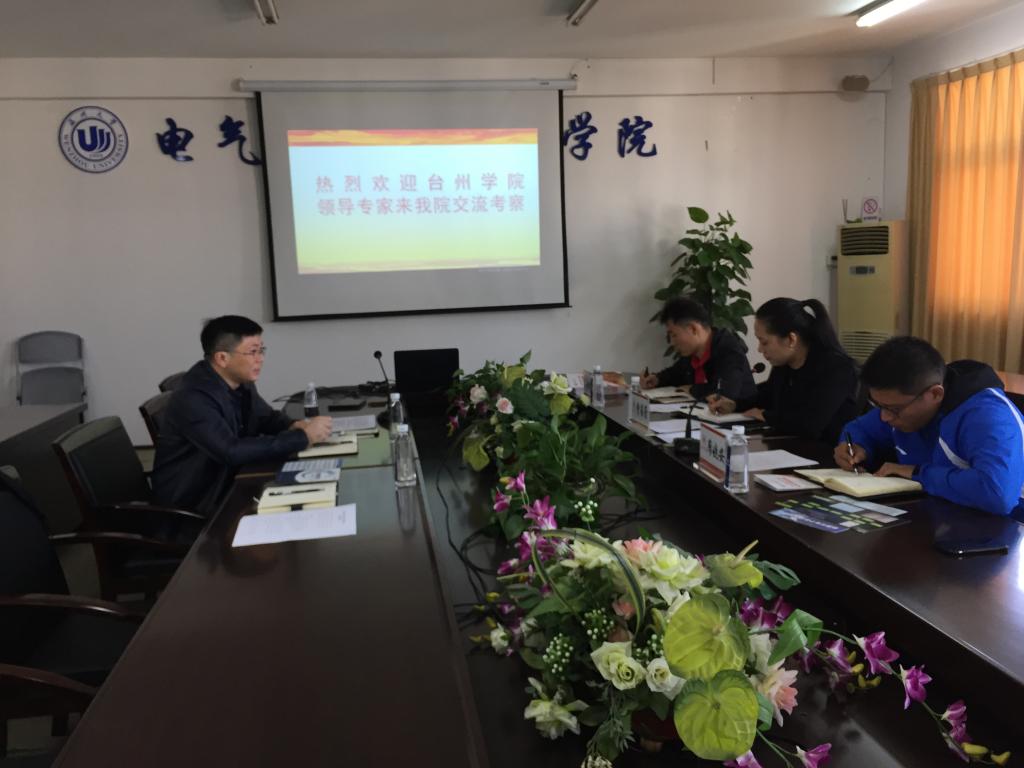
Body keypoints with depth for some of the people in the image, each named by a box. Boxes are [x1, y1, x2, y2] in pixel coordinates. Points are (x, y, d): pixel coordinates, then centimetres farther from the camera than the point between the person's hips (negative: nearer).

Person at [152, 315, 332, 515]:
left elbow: (267, 417, 14)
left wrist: (294, 427, -9)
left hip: (228, 485, 7)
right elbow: (233, 452, -34)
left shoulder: (240, 382, -1)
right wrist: (303, 437, -30)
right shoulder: (193, 399, -26)